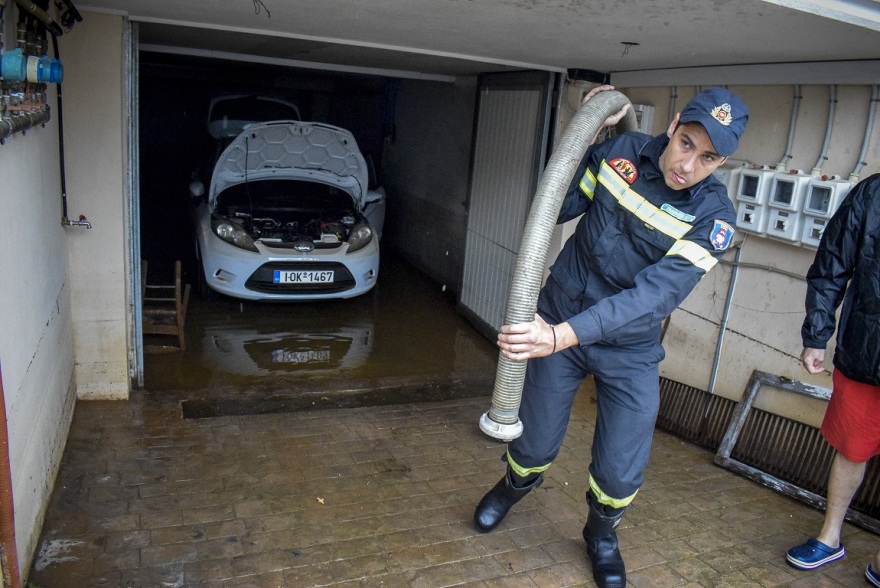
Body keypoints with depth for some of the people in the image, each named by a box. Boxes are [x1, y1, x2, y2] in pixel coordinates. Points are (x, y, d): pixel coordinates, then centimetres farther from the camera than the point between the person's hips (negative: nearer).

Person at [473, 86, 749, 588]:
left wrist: (563, 336, -46)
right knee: (535, 444, 11)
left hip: (630, 349, -1)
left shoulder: (714, 217, -19)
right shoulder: (622, 152, -12)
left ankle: (602, 532, 39)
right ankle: (516, 484, 50)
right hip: (557, 326, 1)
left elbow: (655, 295, -32)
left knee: (621, 474, 2)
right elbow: (556, 207, -2)